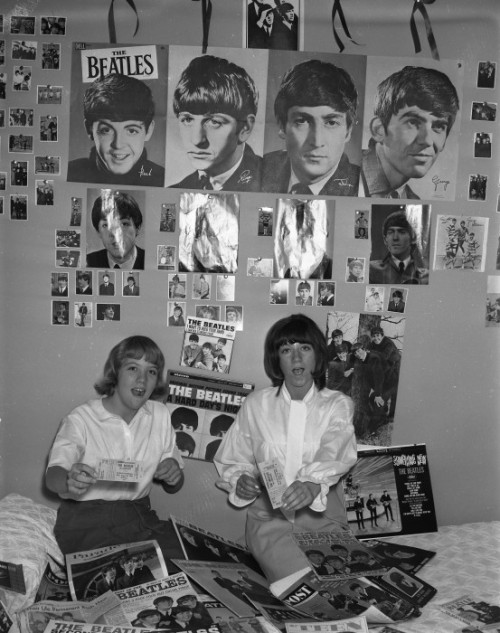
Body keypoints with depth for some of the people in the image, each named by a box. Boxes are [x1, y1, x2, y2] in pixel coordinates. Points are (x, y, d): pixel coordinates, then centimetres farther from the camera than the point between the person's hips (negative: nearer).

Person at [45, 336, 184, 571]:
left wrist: (173, 474, -10)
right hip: (87, 518, -4)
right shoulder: (80, 419, -8)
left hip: (140, 514, 4)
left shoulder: (160, 415, 7)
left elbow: (173, 487, 14)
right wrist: (69, 482, -45)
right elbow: (53, 476, -21)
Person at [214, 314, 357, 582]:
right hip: (268, 515, -1)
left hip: (321, 516, 1)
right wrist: (241, 481, -10)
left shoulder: (337, 405, 2)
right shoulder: (257, 404, 5)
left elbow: (332, 454, -16)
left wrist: (313, 485, -37)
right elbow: (233, 461, 13)